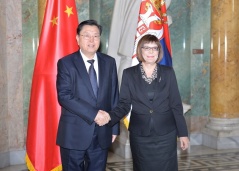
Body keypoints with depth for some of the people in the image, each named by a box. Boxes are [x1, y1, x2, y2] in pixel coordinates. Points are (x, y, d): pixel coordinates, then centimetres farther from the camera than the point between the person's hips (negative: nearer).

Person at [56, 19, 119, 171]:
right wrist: (93, 114, -20)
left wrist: (114, 128, 6)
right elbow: (64, 96, -14)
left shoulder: (109, 62, 7)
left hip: (102, 134, 3)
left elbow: (114, 96, 9)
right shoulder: (66, 63, -4)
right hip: (74, 133, -3)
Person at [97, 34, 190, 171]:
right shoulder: (129, 74, 1)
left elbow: (176, 104, 2)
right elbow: (124, 104, 0)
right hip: (139, 135, 0)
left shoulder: (168, 72, 2)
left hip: (166, 134, 0)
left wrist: (183, 133, 1)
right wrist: (109, 117, -19)